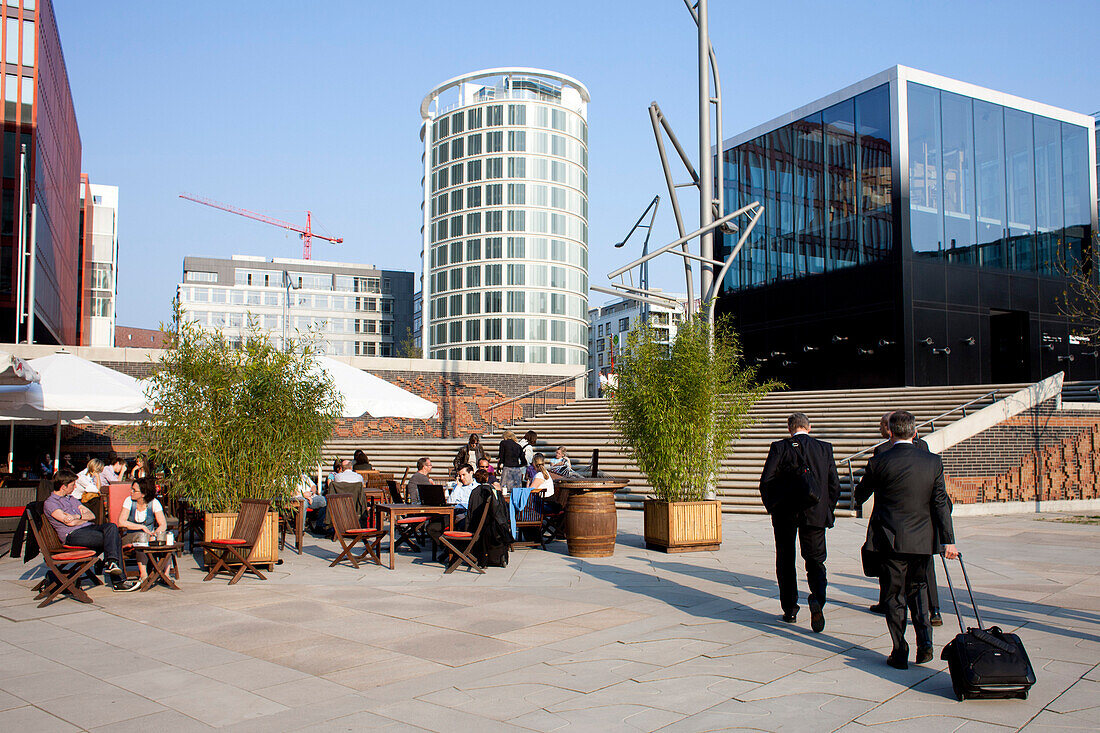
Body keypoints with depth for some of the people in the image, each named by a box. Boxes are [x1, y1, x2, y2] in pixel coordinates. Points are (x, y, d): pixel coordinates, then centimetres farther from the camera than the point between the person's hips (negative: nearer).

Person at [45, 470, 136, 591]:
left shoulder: (71, 498, 26)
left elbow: (92, 515, 15)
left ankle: (111, 562, -31)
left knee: (111, 527, -26)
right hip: (72, 534, -7)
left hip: (88, 527, 7)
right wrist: (85, 518, 4)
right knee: (115, 540, -26)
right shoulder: (49, 503, 1)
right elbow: (70, 522, -12)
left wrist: (78, 516, -3)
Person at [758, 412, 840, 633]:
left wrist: (772, 507, 6)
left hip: (785, 515, -1)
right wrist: (827, 511, 15)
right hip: (815, 515, 1)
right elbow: (835, 485, 4)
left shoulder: (780, 448, -4)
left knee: (785, 561, 13)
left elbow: (766, 482, -8)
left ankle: (790, 609, 18)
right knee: (815, 560, 7)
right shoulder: (825, 449, 4)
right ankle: (817, 598, -19)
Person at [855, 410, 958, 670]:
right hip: (922, 540, 3)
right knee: (917, 589, 21)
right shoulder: (933, 462, -2)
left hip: (891, 540, -3)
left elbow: (860, 495, 3)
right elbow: (941, 503, -3)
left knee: (895, 596, 7)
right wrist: (948, 540, -1)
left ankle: (900, 653, 11)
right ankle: (924, 644, 13)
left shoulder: (879, 462, -10)